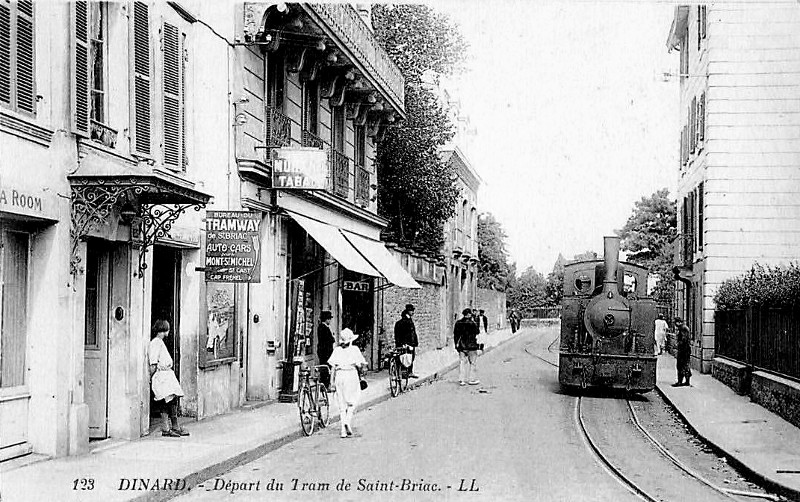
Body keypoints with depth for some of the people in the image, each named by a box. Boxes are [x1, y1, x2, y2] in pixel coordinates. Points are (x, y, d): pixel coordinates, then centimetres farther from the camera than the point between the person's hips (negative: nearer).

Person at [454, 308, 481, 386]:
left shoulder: (458, 323, 2)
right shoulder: (472, 324, -12)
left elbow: (455, 335, 6)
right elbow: (476, 336, -9)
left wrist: (457, 344, 12)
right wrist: (477, 344, 4)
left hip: (461, 346, 4)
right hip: (471, 346, -4)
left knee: (462, 362, 9)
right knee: (473, 362, 9)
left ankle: (462, 380, 7)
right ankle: (472, 379, 13)